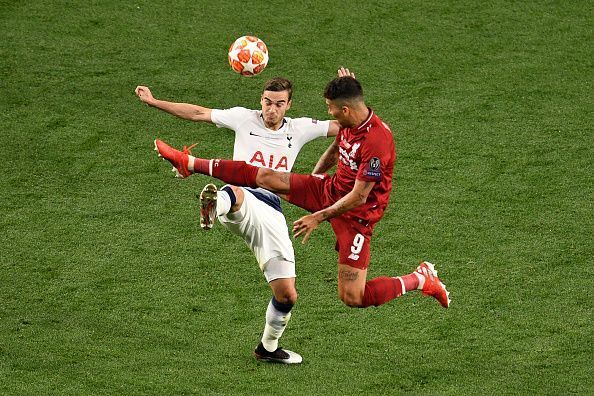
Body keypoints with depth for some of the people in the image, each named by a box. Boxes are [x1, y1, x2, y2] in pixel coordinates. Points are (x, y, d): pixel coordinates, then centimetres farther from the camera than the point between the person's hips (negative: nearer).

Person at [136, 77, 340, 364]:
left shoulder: (299, 129, 15)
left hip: (272, 215, 3)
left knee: (287, 296, 3)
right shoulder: (245, 119, 11)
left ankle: (268, 347, 29)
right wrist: (154, 102, 9)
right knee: (236, 193, -45)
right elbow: (198, 113, 13)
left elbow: (344, 126, 15)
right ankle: (214, 206, -83)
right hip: (242, 208, -3)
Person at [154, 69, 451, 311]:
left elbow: (359, 196, -26)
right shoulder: (349, 124, -5)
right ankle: (190, 164, 13)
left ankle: (421, 279, 9)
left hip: (356, 214, -8)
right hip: (329, 190, 8)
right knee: (263, 176, 0)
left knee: (353, 298, -10)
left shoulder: (377, 141, -31)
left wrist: (319, 217, -19)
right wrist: (312, 180, 24)